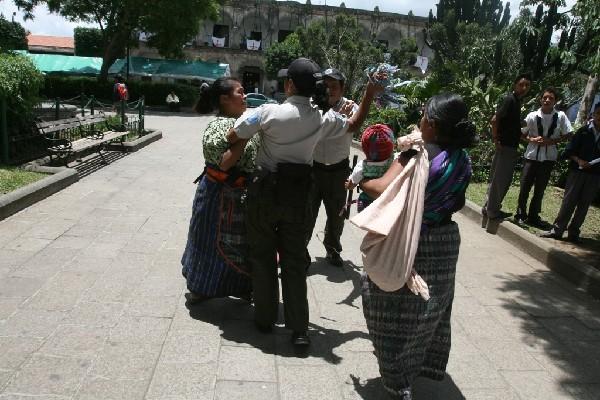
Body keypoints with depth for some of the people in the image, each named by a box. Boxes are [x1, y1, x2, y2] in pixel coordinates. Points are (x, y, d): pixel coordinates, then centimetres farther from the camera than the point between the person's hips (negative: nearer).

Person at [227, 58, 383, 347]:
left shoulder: (269, 112, -13)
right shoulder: (322, 119, -3)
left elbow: (233, 137, -8)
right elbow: (354, 124, 15)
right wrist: (370, 93, 21)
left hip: (265, 192, -2)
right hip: (298, 195, 2)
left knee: (262, 255, 14)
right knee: (295, 260, 11)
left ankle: (265, 319, 26)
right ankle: (299, 330, 14)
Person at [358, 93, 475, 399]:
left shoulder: (416, 158, -20)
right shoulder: (462, 161, 0)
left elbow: (382, 189, -32)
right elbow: (457, 204, 11)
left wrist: (361, 182, -13)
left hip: (410, 243, -6)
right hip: (445, 240, 7)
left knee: (399, 311, 9)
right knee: (433, 307, 23)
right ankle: (429, 363, 43)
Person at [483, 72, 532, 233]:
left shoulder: (517, 101, 15)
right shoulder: (510, 99, -13)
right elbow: (495, 120, -23)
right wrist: (495, 139, -17)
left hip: (511, 147, 10)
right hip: (505, 147, -10)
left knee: (503, 180, 14)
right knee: (499, 180, -4)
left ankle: (491, 208, 23)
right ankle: (492, 212, 4)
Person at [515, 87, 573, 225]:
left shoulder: (560, 116, -5)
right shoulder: (532, 116, -6)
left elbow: (568, 135, 2)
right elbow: (522, 134, 4)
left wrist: (552, 141, -12)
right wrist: (532, 139, -14)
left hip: (549, 158, 0)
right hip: (532, 155, 0)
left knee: (540, 188, 9)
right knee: (525, 186, 1)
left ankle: (533, 216, 22)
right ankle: (520, 214, 18)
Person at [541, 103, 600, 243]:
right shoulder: (583, 131, 1)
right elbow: (570, 151, 0)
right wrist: (579, 161, -15)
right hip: (577, 171, -2)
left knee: (584, 205, 6)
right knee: (568, 201, -1)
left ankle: (574, 232, 15)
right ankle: (557, 230, 3)